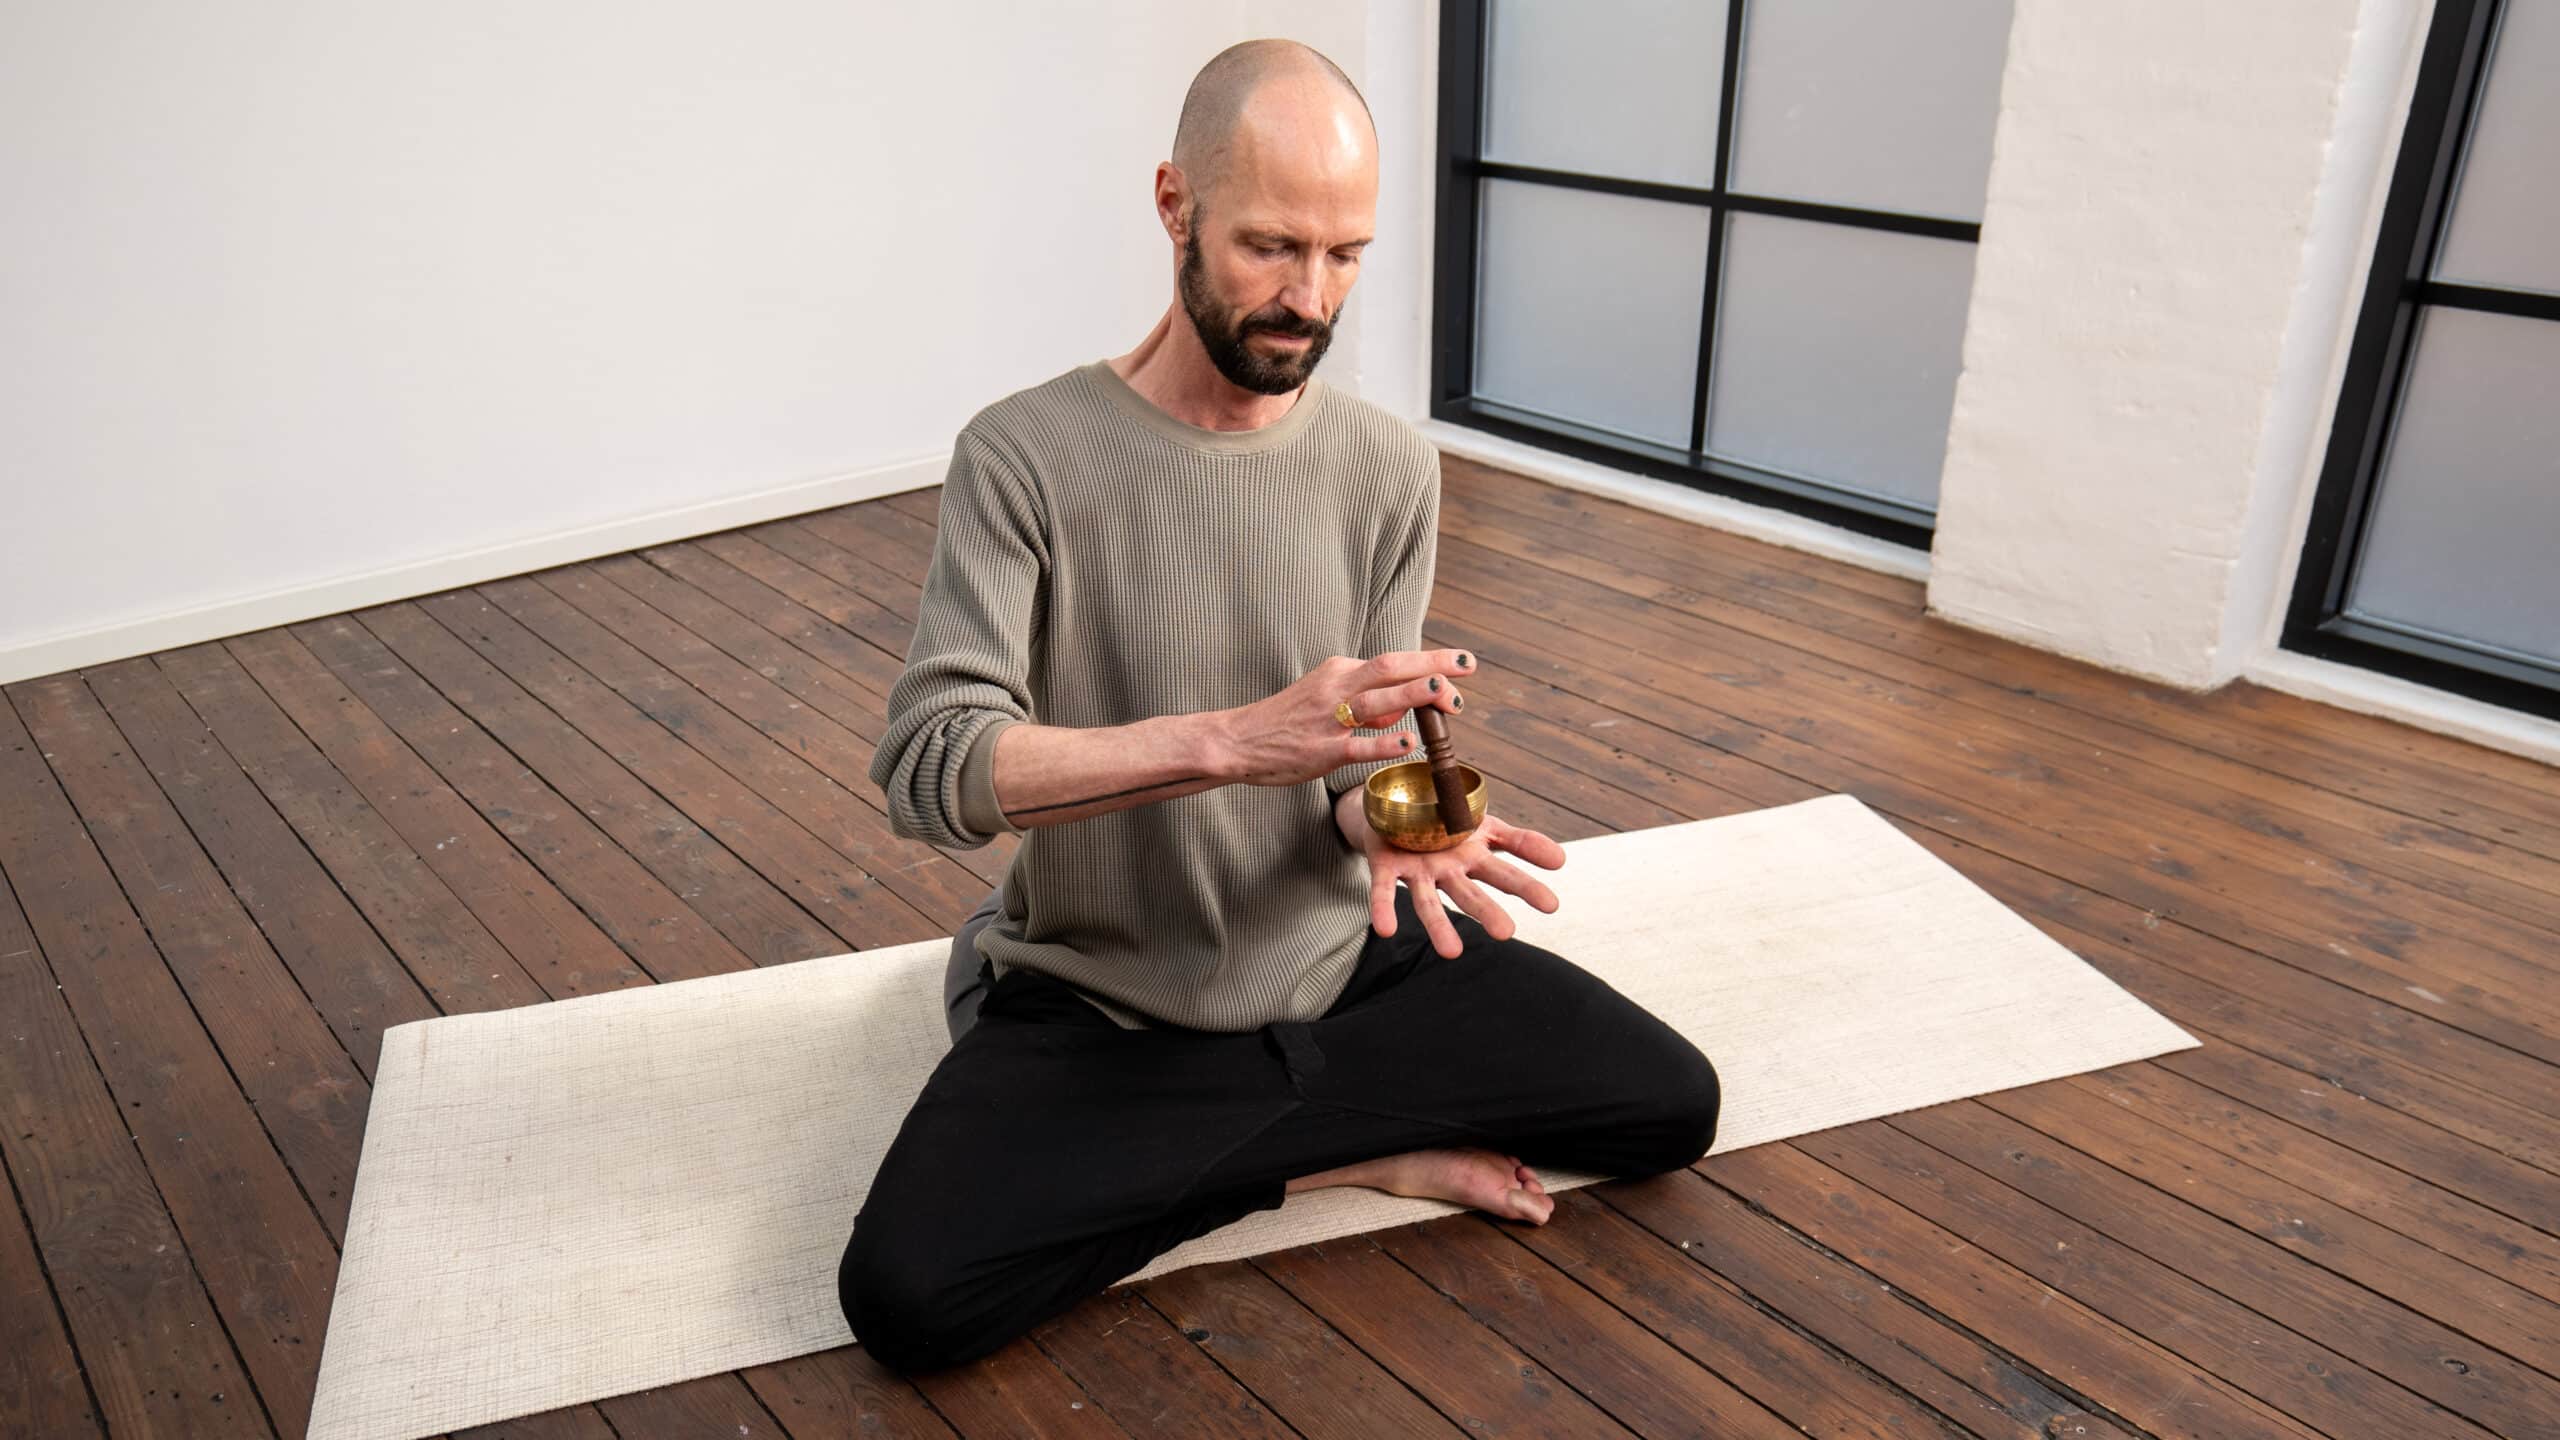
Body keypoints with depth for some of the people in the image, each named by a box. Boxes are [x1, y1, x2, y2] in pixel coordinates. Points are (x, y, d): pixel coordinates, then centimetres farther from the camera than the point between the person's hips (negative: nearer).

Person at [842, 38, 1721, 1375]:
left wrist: (1393, 827, -27)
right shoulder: (1024, 456, -16)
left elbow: (1368, 763, -1)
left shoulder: (1389, 468, -5)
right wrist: (1233, 737, -38)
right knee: (902, 1296, -24)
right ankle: (1337, 1148, -5)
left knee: (1673, 1106, -4)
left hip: (1337, 959, 3)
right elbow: (926, 766, -26)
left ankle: (1241, 1139, 4)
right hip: (1095, 1001, -2)